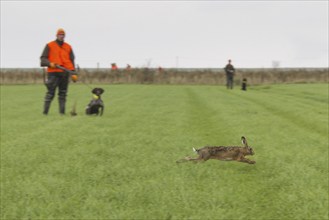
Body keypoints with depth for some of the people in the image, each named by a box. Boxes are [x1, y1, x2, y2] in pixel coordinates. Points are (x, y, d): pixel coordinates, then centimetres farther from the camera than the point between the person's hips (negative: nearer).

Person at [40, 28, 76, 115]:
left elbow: (72, 61, 15)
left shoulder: (68, 47, 16)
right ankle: (45, 112, -5)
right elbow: (43, 58, 1)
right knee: (50, 93, -7)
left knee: (63, 94, 5)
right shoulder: (49, 45, 6)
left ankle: (62, 112, 8)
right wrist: (50, 64, -17)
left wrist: (73, 73, 6)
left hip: (65, 73, 4)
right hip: (53, 73, -4)